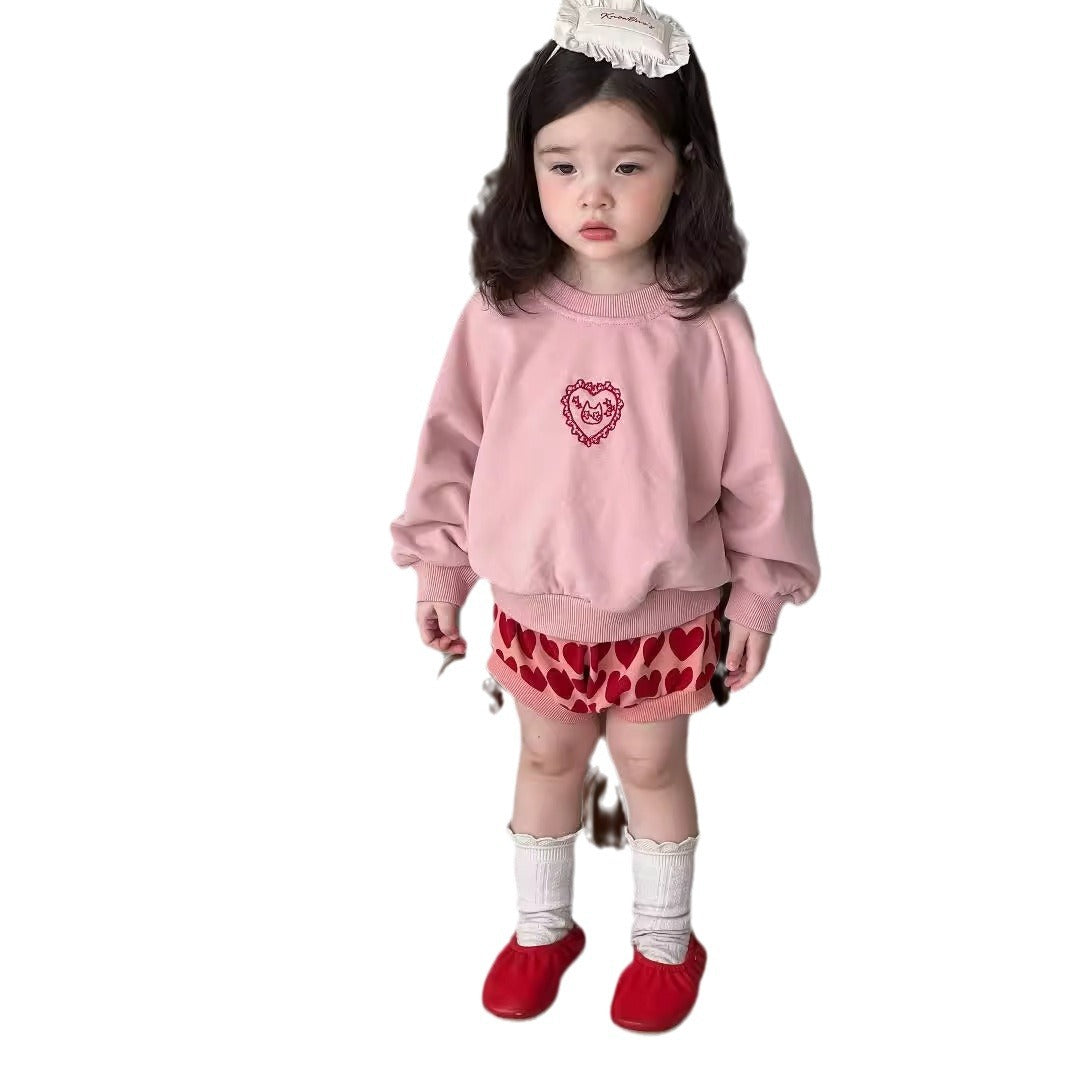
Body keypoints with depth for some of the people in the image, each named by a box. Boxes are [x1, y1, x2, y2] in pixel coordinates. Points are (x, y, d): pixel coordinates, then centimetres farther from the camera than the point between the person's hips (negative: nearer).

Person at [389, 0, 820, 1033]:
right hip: (533, 603, 2)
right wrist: (438, 564, 2)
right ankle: (542, 927, 45)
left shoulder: (706, 323, -17)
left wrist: (759, 591, -2)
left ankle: (665, 942, 42)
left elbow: (756, 466, -8)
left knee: (651, 766, 18)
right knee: (546, 759, 21)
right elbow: (453, 439, -3)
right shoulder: (502, 311, -14)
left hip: (664, 608, -1)